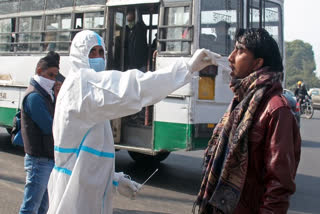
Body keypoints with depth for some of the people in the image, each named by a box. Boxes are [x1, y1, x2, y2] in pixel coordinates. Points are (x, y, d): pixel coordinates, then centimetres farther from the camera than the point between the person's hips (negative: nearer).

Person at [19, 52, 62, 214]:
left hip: (47, 159, 10)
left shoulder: (44, 94, 15)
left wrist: (58, 99, -4)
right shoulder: (34, 96, -16)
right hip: (39, 159, -10)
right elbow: (50, 127, -20)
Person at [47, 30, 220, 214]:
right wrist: (187, 68, -34)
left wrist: (114, 179, 15)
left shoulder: (80, 86, 17)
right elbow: (131, 88, -32)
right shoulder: (81, 81, -14)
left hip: (88, 187, 10)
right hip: (77, 195, -10)